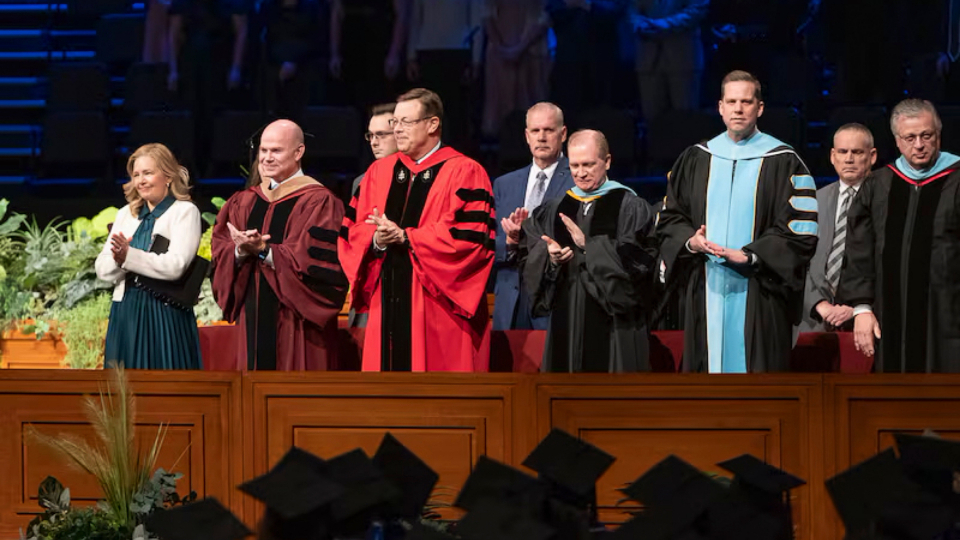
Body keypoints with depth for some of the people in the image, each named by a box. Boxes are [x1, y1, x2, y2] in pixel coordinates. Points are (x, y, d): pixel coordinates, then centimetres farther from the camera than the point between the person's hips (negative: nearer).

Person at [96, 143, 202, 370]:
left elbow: (175, 266, -15)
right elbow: (102, 270, 7)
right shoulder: (125, 215, 15)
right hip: (126, 313, 5)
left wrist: (129, 256, -19)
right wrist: (119, 258, -15)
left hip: (166, 315, -5)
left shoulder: (185, 212, -1)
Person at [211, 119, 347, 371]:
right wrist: (240, 251, -14)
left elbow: (314, 261, -15)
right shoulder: (244, 203, 14)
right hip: (254, 319, 6)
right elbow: (220, 254, 8)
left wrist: (264, 251, -21)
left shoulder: (318, 202, -5)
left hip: (297, 322, -6)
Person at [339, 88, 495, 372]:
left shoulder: (464, 173, -3)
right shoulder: (379, 172, 15)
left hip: (438, 310, -5)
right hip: (387, 304, 5)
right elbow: (353, 231, 12)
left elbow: (469, 238, -14)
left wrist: (405, 237, -15)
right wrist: (376, 240, -11)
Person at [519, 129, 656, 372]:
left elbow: (639, 261, -12)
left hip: (613, 326, -4)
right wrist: (549, 259, -11)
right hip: (566, 324, 4)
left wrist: (589, 245, -17)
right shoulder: (555, 210, 15)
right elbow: (528, 260, 11)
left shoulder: (630, 207, 0)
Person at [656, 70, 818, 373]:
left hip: (757, 295, -3)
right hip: (704, 293, 3)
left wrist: (750, 255, -16)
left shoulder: (782, 163, 0)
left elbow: (801, 229, -5)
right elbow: (670, 216, 14)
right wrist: (689, 241, -7)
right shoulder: (696, 160, 12)